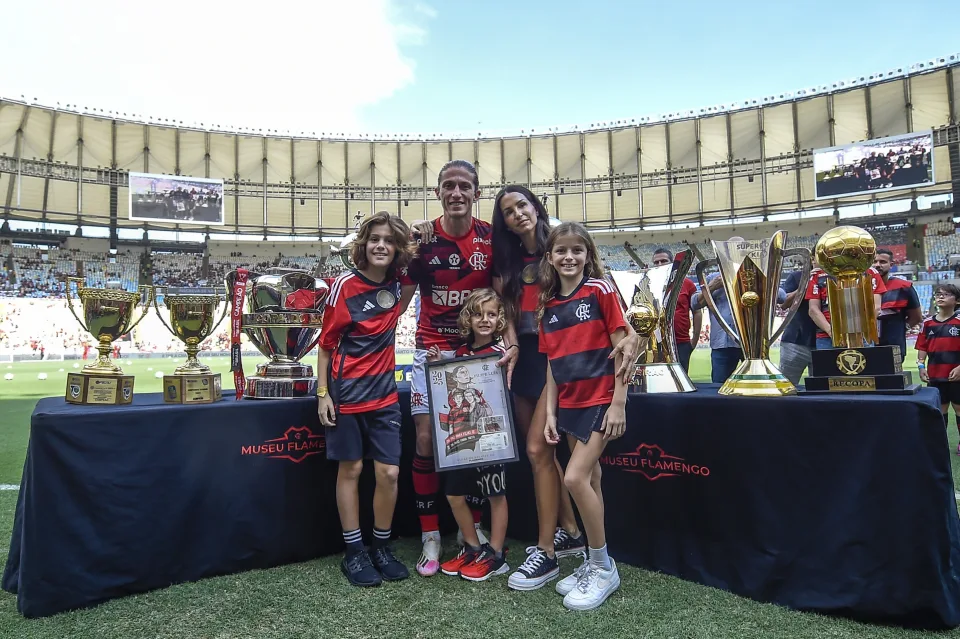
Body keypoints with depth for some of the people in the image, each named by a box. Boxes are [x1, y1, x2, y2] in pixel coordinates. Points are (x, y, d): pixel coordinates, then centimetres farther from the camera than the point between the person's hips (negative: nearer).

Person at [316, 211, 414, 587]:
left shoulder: (396, 285, 2)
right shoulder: (345, 285, -9)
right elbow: (327, 342, -5)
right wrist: (322, 393, -8)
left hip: (384, 392, 4)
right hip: (346, 392, -3)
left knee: (389, 472, 2)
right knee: (350, 469, 7)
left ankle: (381, 548, 21)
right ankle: (354, 552, 20)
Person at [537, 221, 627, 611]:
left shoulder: (600, 291, -7)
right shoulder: (547, 305, 9)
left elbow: (620, 346, -9)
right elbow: (552, 362, 11)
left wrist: (618, 402, -13)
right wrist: (550, 412, 6)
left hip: (601, 400, -6)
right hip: (569, 404, 6)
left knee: (575, 478, -12)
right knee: (590, 480, 13)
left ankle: (603, 568, 5)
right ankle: (595, 564, 25)